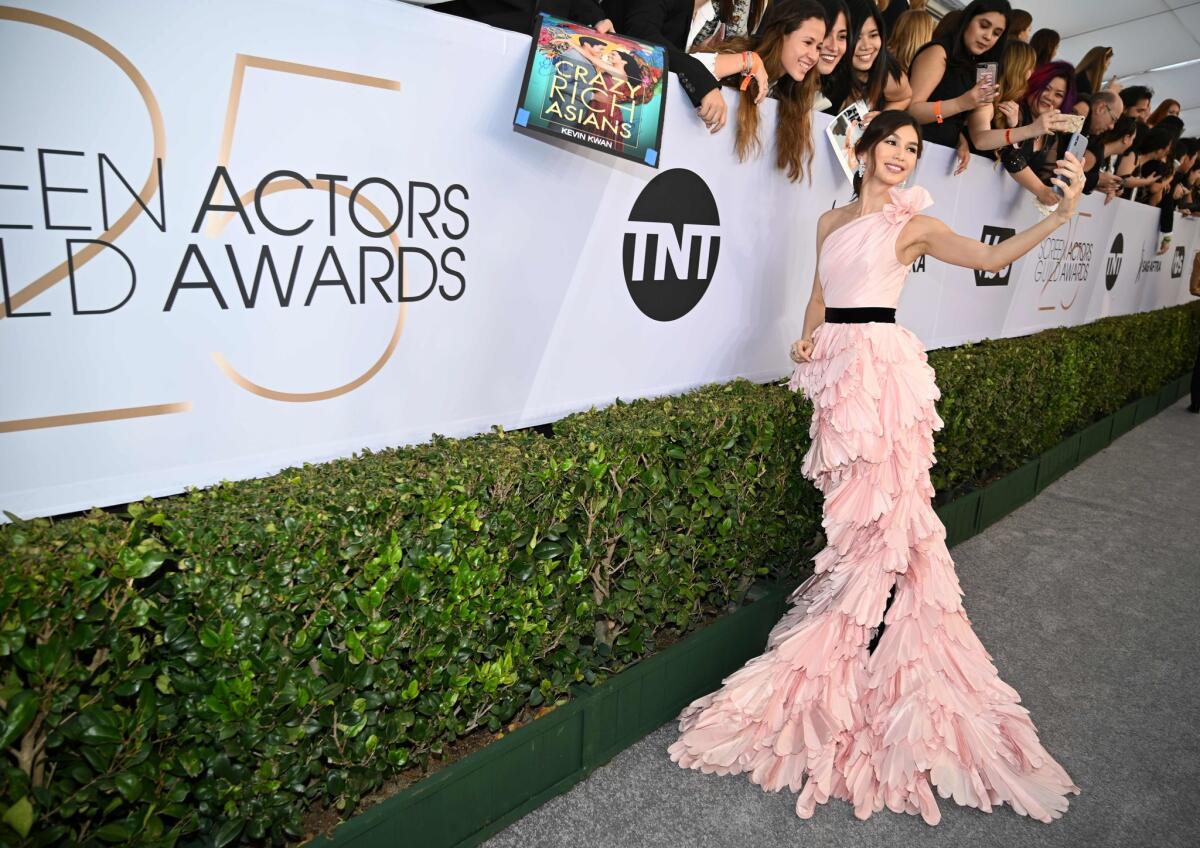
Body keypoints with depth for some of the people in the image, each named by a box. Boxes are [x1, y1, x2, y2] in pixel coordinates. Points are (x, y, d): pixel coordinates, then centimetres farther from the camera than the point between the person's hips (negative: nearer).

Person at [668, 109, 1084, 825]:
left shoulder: (914, 224, 2)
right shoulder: (831, 221, 18)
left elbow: (991, 256, -10)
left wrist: (1061, 214, -22)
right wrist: (807, 338, 5)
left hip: (883, 365, -5)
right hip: (834, 365, 5)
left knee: (878, 503, -6)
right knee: (850, 504, 9)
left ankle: (862, 657, 4)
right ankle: (846, 640, 22)